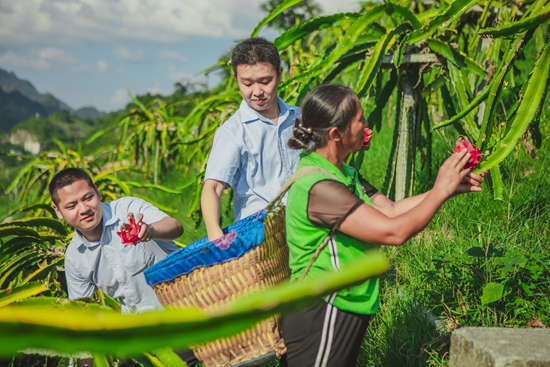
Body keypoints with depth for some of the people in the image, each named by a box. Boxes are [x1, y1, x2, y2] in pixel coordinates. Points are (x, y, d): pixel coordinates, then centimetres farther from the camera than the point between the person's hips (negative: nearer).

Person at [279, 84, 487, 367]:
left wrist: (452, 187, 2)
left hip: (345, 312, 10)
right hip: (321, 319, -10)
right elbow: (394, 232, -24)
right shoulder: (318, 186, -25)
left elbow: (391, 210, 8)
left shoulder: (344, 174, 8)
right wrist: (441, 190, -12)